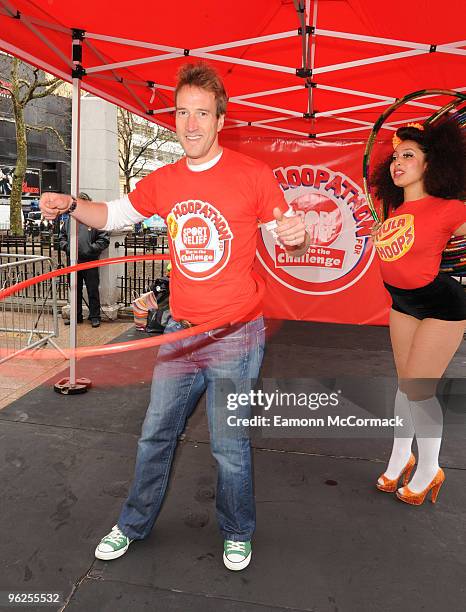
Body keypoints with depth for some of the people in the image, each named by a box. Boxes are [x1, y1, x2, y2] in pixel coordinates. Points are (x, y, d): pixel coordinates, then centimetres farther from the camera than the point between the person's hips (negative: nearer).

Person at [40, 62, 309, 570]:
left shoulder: (253, 175, -8)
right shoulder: (163, 181, 5)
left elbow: (289, 242, -4)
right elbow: (115, 214, 19)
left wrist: (296, 237, -28)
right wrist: (71, 205, 1)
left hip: (235, 337, -4)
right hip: (180, 333, 5)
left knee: (229, 447, 8)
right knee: (155, 436, 16)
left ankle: (236, 534, 36)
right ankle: (133, 525, 40)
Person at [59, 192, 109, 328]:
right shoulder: (69, 221, 10)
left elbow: (104, 240, -5)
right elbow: (62, 237, 20)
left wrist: (91, 248, -14)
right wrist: (66, 246, 0)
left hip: (90, 261, -4)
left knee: (93, 290, 2)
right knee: (75, 290, 13)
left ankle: (95, 316, 12)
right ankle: (76, 315, 25)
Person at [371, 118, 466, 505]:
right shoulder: (396, 209, 2)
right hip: (403, 303, 7)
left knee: (417, 389, -2)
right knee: (406, 383, 15)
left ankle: (428, 471, 21)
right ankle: (400, 459, 31)